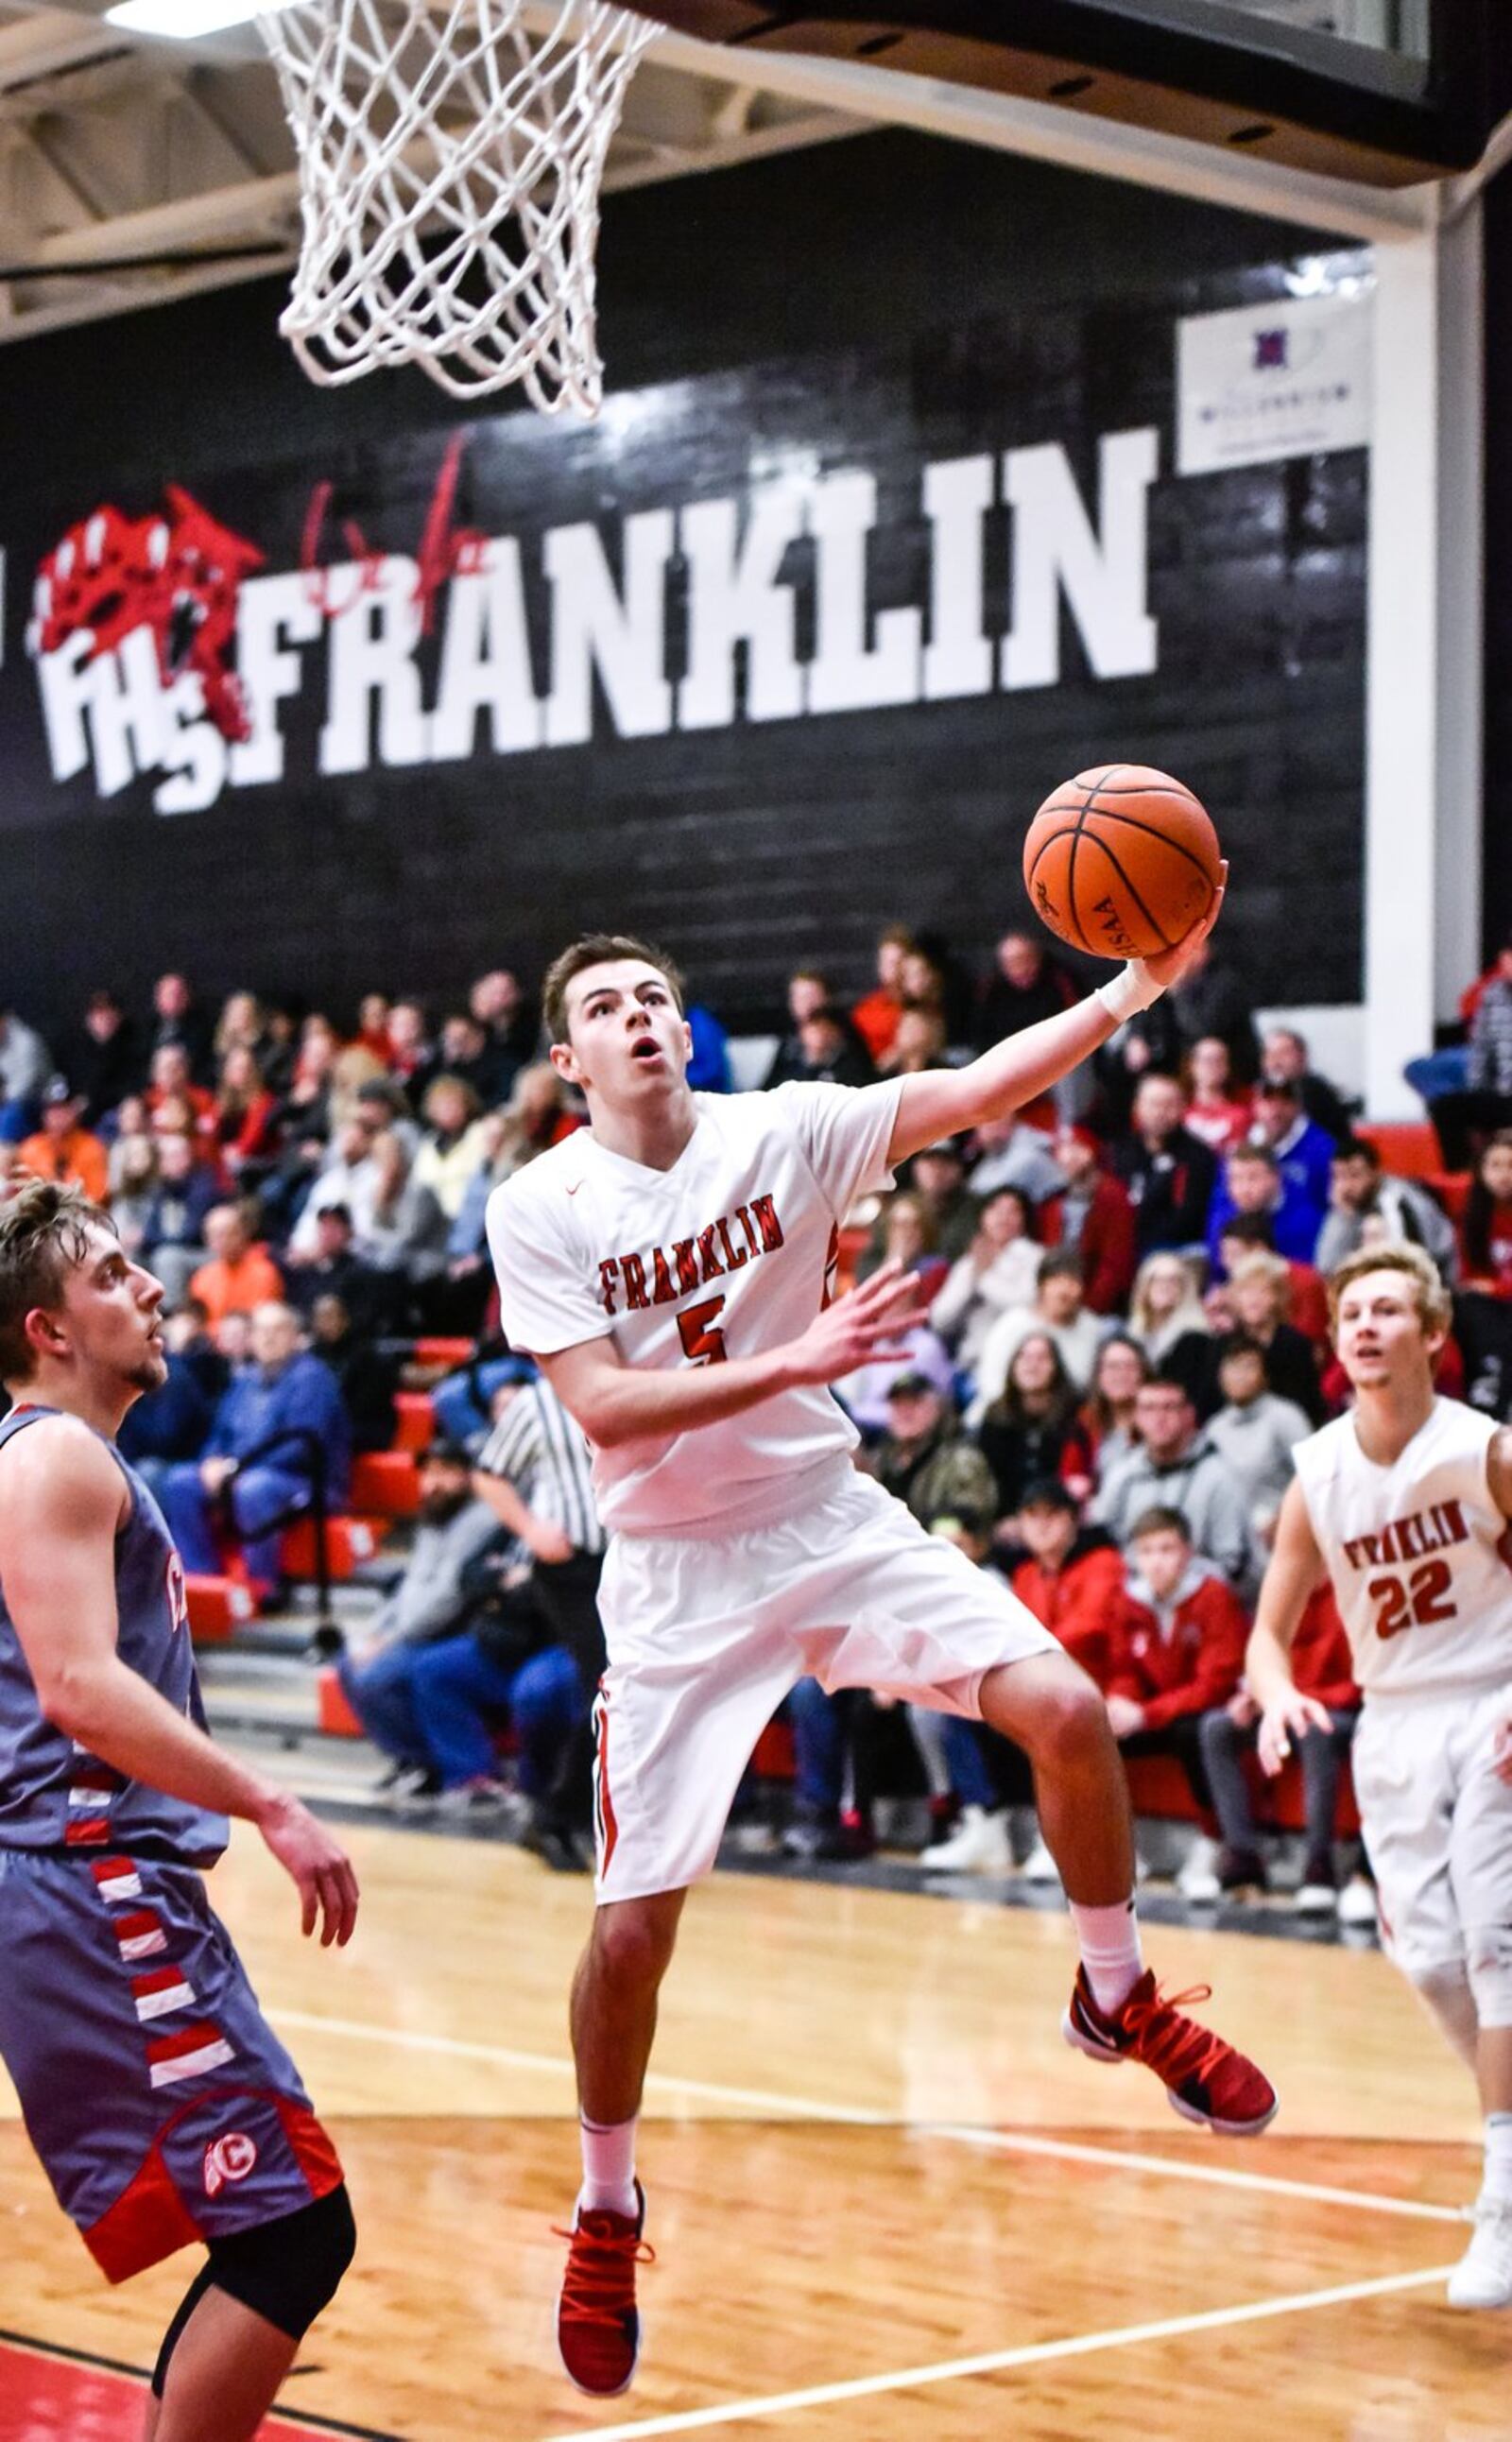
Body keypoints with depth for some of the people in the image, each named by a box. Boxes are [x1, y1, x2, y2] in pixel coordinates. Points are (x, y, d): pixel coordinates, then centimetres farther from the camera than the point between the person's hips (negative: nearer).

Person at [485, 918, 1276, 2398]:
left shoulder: (781, 1130, -5)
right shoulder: (538, 1211, -9)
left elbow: (970, 1092, -17)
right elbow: (601, 1408, -19)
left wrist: (1132, 991, -32)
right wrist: (796, 1361, -28)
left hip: (833, 1520, 2)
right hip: (677, 1572, -2)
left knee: (1065, 1711, -16)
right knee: (635, 1923, -3)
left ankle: (1119, 2000, 10)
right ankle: (607, 2212, 20)